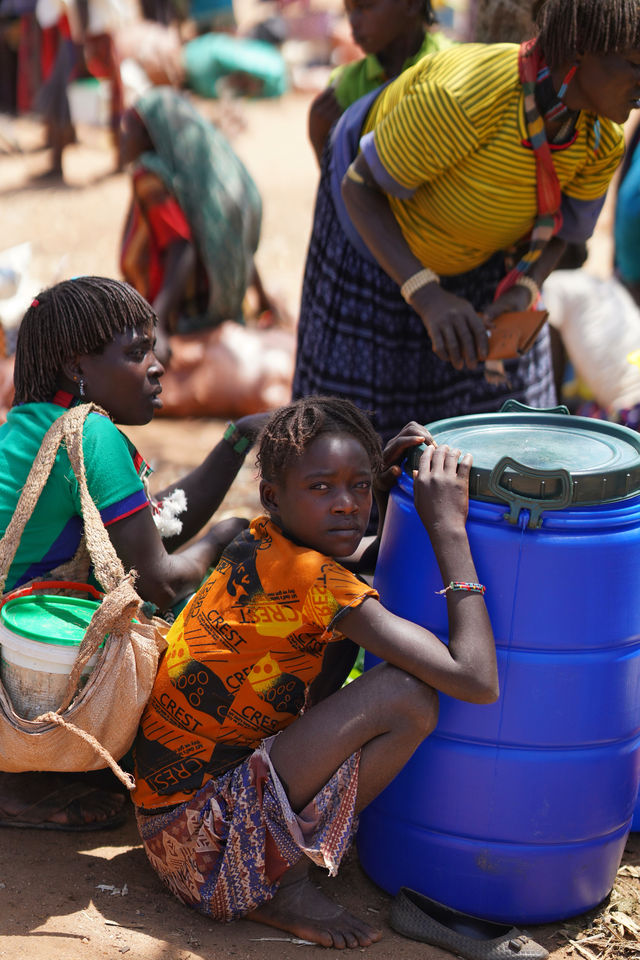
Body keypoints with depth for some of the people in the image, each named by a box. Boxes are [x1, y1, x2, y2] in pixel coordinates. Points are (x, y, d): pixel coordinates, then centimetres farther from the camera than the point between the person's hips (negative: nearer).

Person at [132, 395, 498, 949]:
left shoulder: (261, 545, 1)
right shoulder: (315, 581, -24)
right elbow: (477, 680, -27)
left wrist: (380, 479, 8)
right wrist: (449, 528, -19)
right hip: (198, 836, -9)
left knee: (341, 635, 20)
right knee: (406, 697, -22)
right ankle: (284, 885, -6)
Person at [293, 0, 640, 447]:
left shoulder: (602, 140, -25)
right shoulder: (464, 97, -44)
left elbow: (556, 228, -7)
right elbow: (361, 184, -32)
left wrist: (523, 293, -30)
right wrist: (428, 297, -44)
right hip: (378, 218, -5)